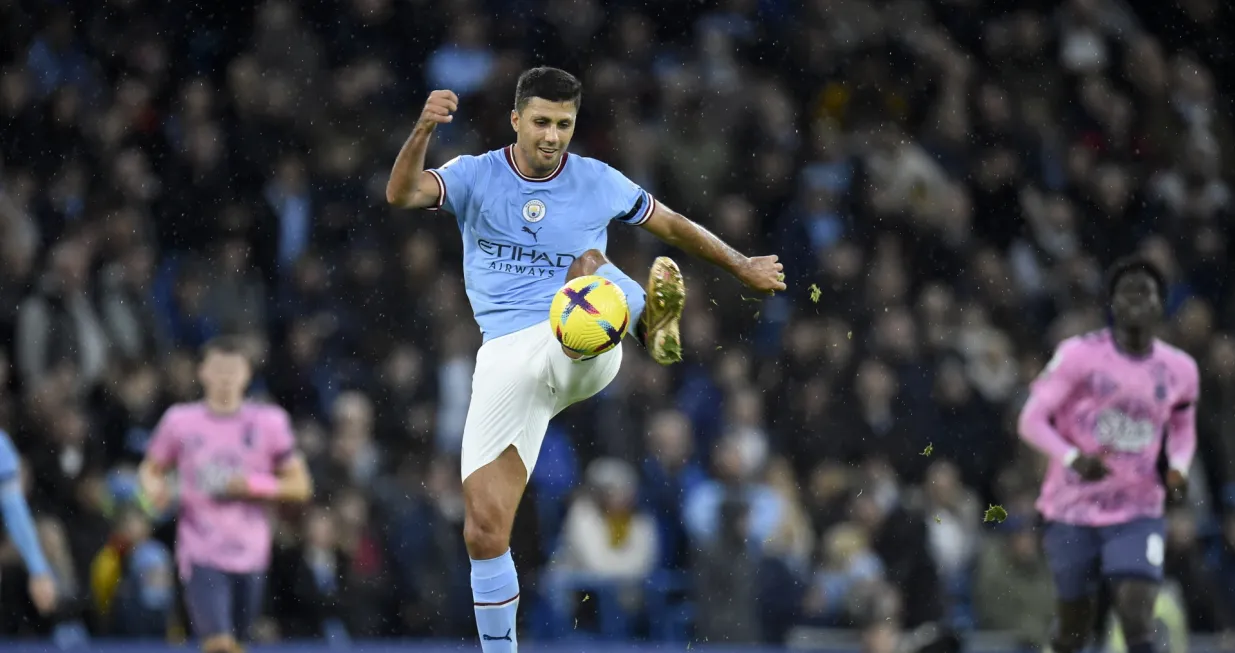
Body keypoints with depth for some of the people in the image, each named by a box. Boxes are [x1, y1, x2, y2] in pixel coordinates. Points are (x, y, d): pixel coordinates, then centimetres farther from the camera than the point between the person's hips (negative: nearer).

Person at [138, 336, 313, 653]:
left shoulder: (269, 422, 1)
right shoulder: (180, 421, 1)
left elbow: (300, 485, 5)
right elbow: (151, 468, 15)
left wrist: (256, 485, -12)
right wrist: (154, 487, -8)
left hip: (250, 556, 2)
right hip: (201, 554, -2)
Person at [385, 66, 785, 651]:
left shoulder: (599, 183, 10)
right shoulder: (476, 176, 6)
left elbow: (672, 225, 25)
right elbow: (402, 193, -12)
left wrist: (742, 267, 31)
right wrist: (423, 130, -30)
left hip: (584, 353, -1)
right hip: (507, 358, 1)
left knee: (590, 266, -36)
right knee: (483, 529, -6)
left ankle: (653, 318, -69)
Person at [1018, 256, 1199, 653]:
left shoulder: (1179, 370, 3)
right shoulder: (1080, 355, -8)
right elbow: (1032, 420, -10)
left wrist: (1178, 467, 0)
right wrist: (1073, 458, -28)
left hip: (1138, 512, 1)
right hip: (1073, 511, -1)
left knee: (1137, 616, -18)